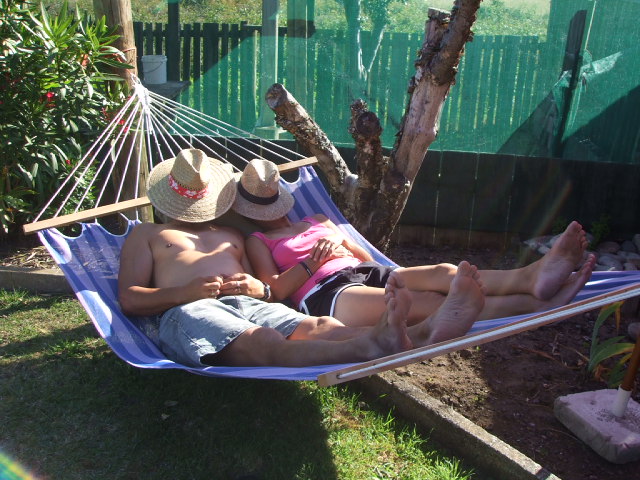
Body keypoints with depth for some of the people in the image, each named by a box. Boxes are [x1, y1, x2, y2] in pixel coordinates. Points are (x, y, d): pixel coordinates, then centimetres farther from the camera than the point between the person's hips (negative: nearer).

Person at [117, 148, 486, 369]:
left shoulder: (232, 236, 37)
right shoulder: (146, 235, 26)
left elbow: (269, 289, 29)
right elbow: (129, 300, 10)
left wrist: (259, 290, 2)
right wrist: (187, 291, -8)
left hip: (250, 306, 4)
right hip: (187, 312, -4)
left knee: (321, 328, -30)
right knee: (268, 344, -39)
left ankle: (426, 332, -56)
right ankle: (369, 346, -68)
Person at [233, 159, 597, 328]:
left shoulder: (318, 221, 35)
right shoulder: (258, 242, 20)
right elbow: (275, 289, 2)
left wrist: (343, 248, 9)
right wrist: (312, 261, -5)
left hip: (367, 273, 7)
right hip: (328, 295, -6)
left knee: (441, 273, -27)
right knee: (426, 302, -31)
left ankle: (533, 276, -49)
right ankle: (536, 305, -46)